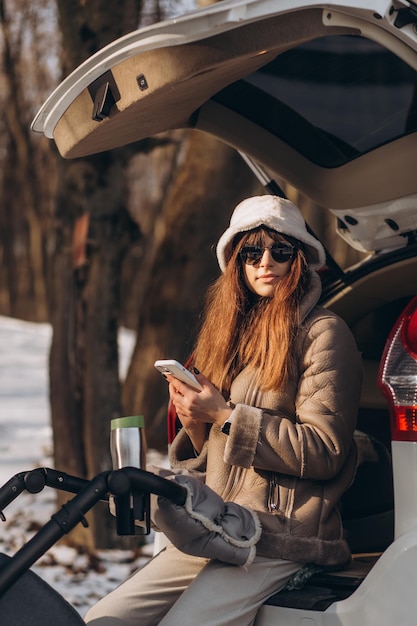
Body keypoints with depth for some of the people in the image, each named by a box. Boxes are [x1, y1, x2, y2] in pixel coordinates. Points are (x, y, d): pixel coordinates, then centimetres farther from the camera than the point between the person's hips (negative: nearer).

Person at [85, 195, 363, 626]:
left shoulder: (322, 333, -2)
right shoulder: (234, 333, 19)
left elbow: (325, 452, -11)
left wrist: (225, 416, -11)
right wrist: (196, 426, -2)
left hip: (280, 538, -7)